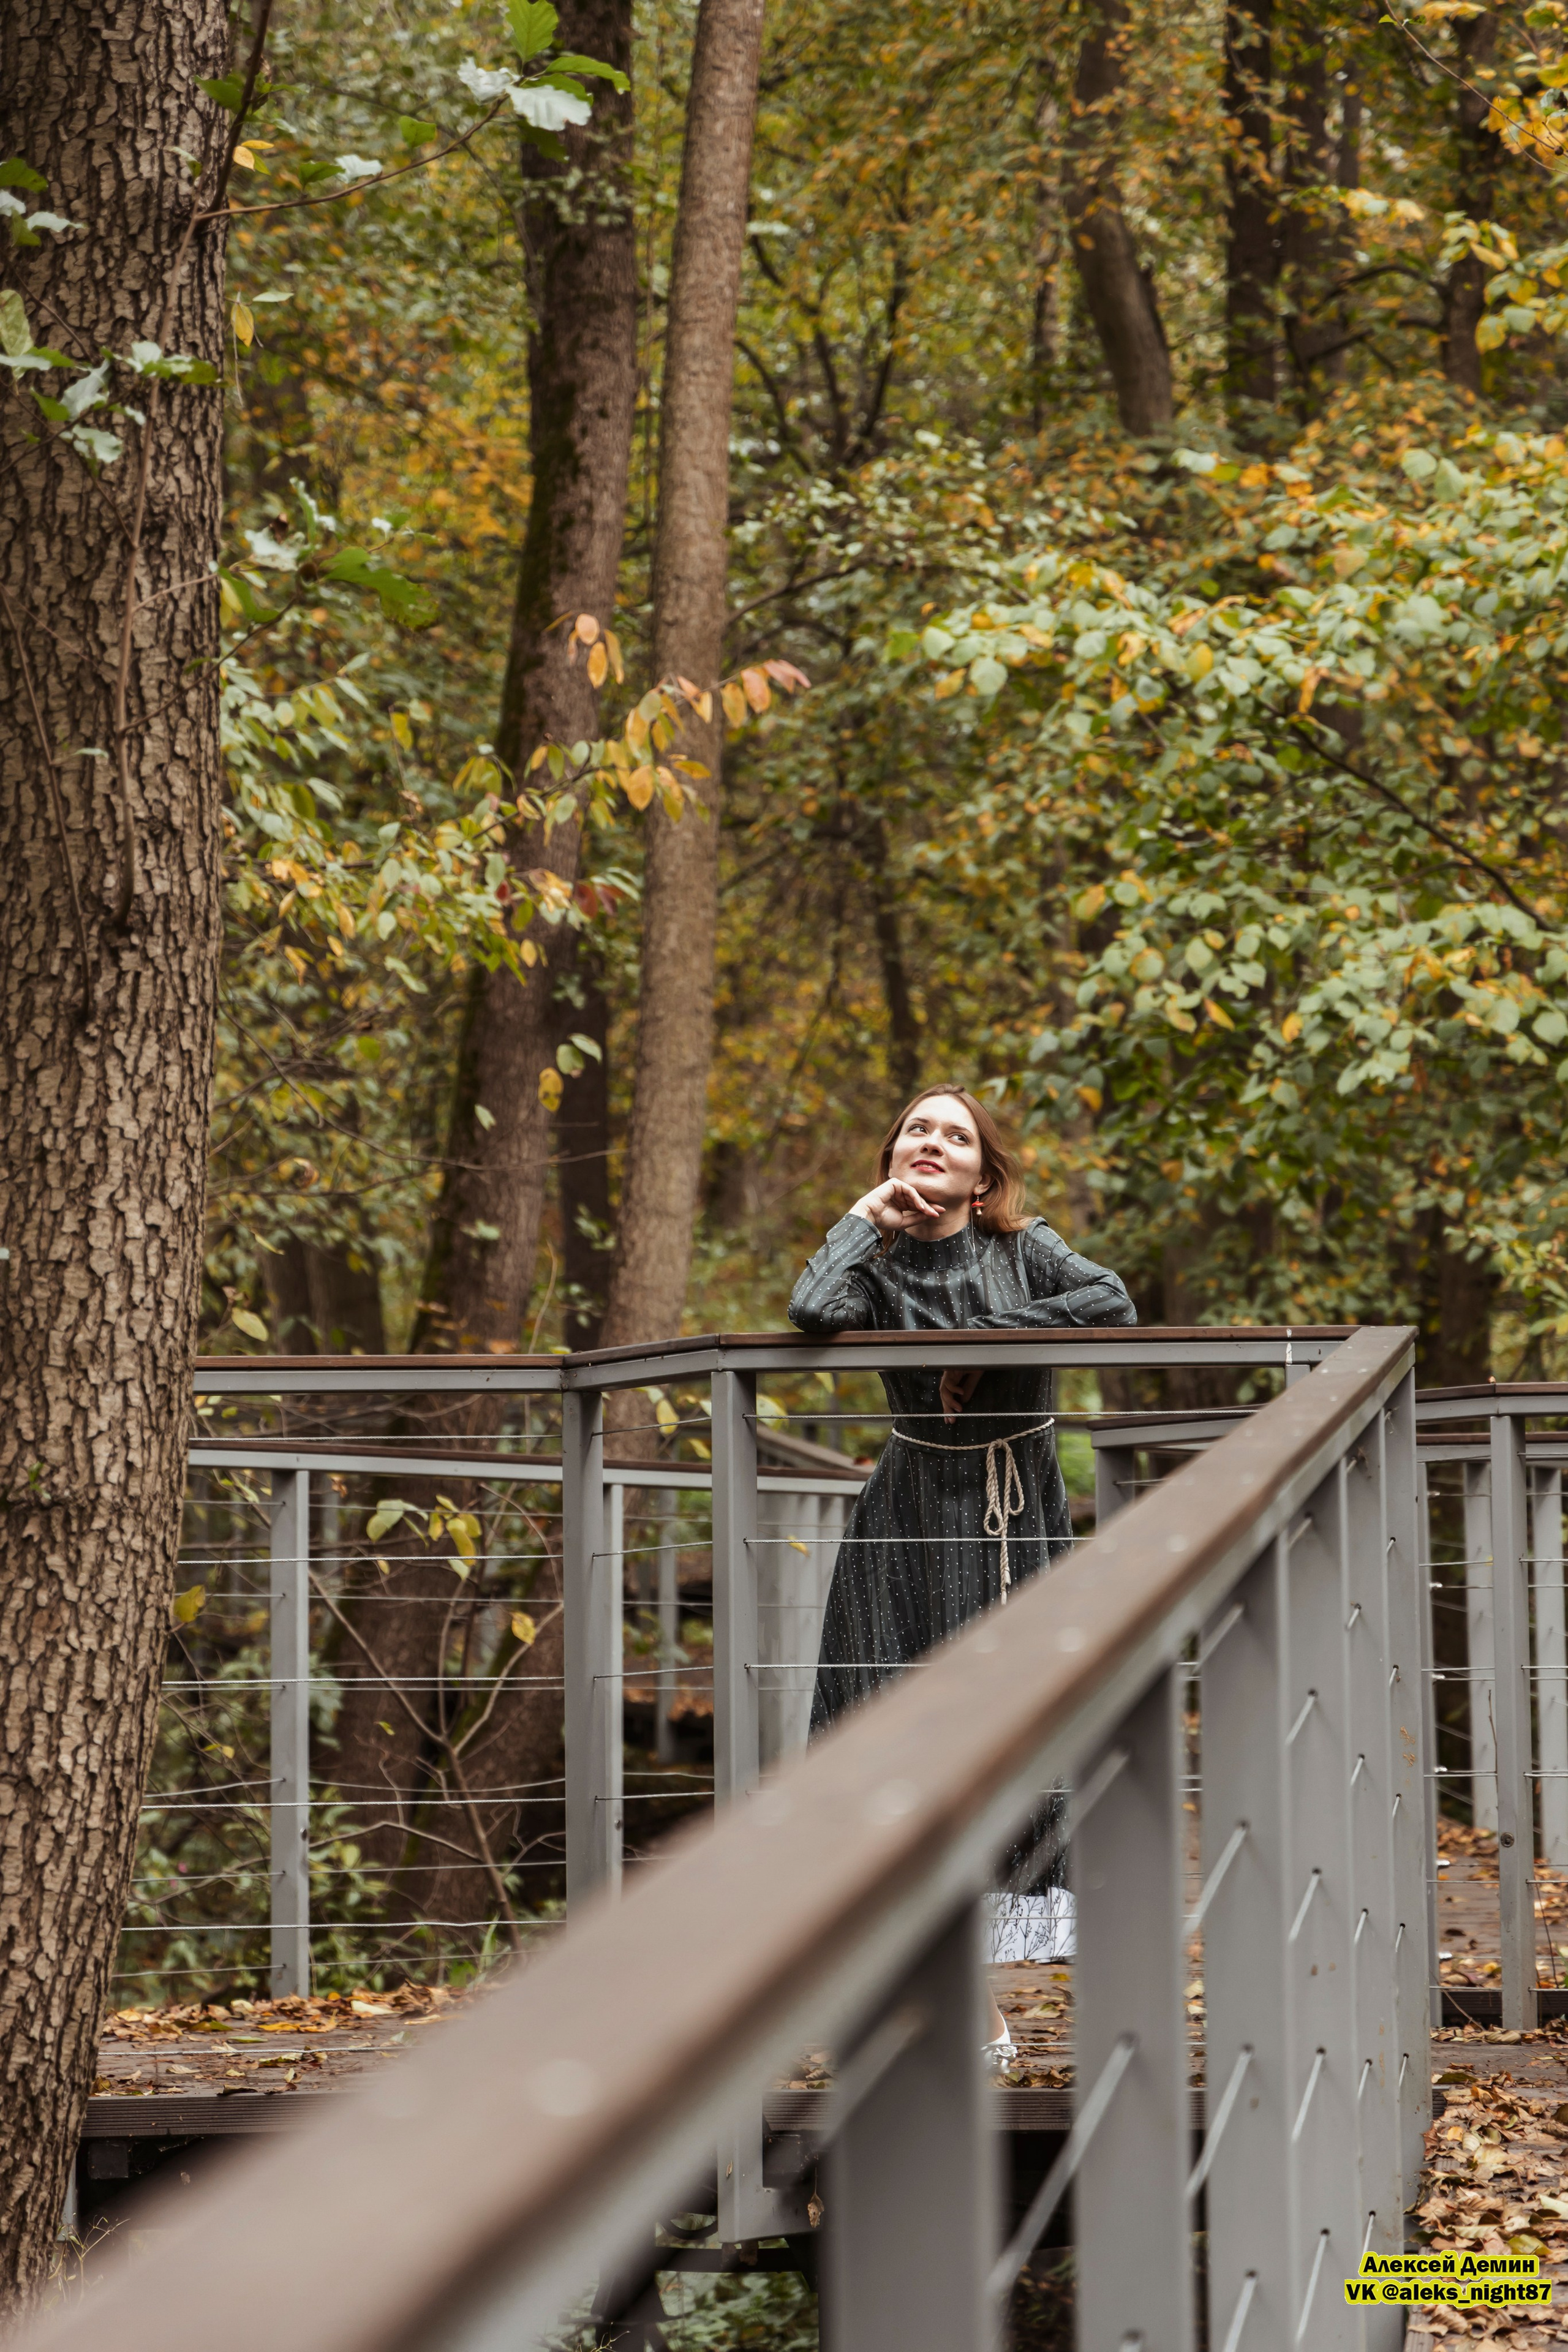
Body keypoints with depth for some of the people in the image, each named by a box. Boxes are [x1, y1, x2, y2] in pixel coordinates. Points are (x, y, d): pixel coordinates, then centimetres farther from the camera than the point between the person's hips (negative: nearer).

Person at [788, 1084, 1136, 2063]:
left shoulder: (1022, 1249, 0)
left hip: (1020, 1513, 0)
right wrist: (865, 1219, -8)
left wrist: (991, 1335, -16)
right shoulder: (882, 1263, 2)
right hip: (916, 1517, 0)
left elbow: (1114, 1303, -16)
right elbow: (814, 1312, -20)